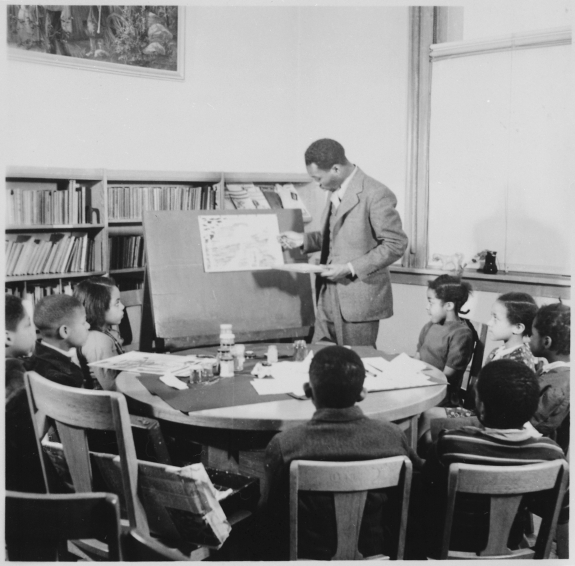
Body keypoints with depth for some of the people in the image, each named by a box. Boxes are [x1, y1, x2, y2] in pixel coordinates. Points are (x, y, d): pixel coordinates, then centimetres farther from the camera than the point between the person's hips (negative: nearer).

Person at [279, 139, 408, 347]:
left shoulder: (376, 194, -16)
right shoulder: (336, 192, 11)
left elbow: (396, 244, -15)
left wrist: (351, 268, -19)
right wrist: (304, 239, 9)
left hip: (359, 300, -7)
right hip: (329, 297, 8)